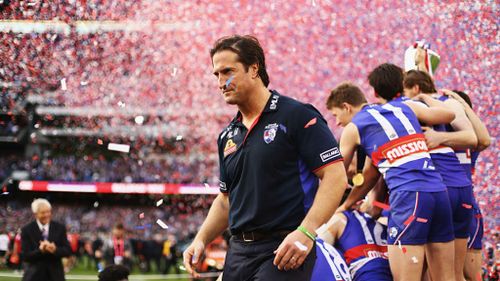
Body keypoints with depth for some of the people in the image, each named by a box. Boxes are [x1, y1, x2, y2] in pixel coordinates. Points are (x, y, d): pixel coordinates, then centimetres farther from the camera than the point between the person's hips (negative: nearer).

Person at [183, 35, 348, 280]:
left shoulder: (298, 116, -5)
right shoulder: (228, 136, 17)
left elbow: (335, 177, -12)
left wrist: (306, 232, -22)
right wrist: (201, 239, 10)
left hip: (284, 253, -7)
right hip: (238, 250, 7)